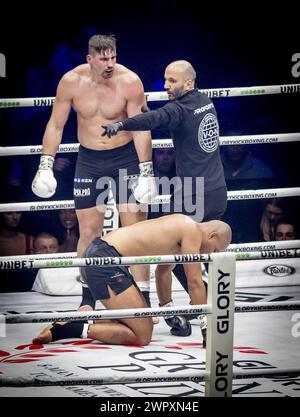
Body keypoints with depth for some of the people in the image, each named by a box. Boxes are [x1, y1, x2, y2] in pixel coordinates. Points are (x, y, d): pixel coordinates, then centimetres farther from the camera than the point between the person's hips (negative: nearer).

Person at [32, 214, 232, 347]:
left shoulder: (179, 228, 22)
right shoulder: (192, 231, -6)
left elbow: (162, 275, 34)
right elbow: (195, 282, -7)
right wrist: (207, 325, 0)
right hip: (104, 259, -10)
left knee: (145, 324, 16)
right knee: (142, 336, -8)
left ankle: (79, 319, 9)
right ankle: (63, 330, -12)